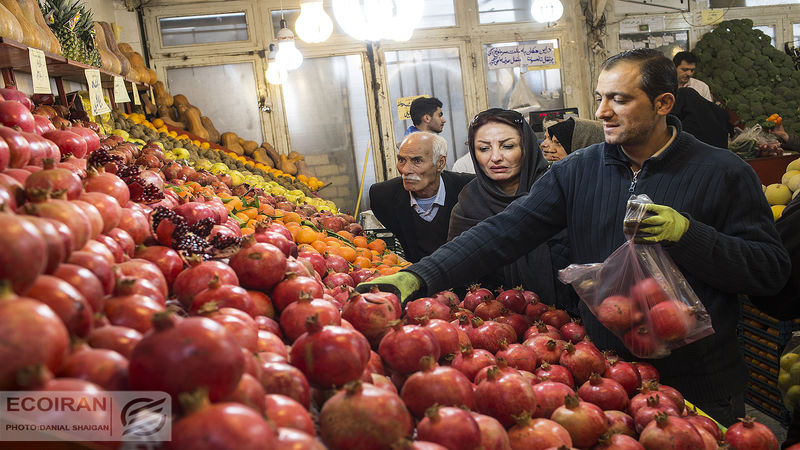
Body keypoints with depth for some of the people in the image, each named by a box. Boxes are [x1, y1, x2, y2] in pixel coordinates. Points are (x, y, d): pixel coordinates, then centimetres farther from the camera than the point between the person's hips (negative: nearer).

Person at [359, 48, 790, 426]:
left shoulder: (724, 174, -7)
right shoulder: (577, 171, -3)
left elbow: (772, 270, -7)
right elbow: (503, 233, -11)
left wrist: (689, 235, -23)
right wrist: (420, 276, -23)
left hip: (699, 386, -2)